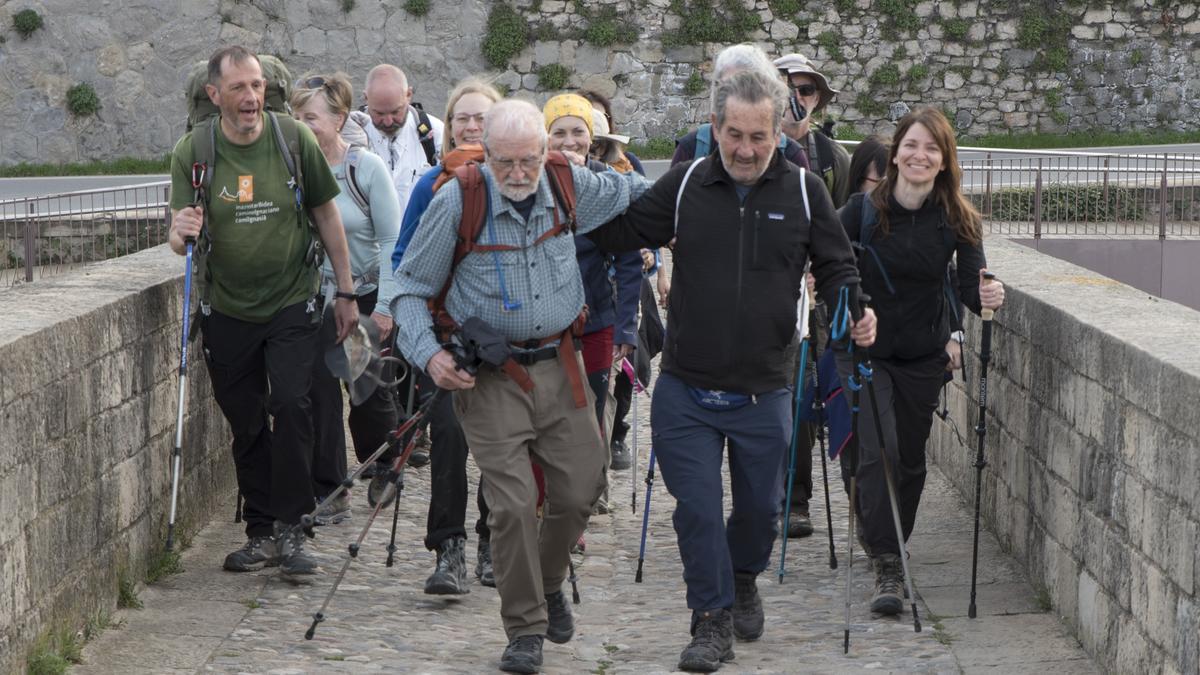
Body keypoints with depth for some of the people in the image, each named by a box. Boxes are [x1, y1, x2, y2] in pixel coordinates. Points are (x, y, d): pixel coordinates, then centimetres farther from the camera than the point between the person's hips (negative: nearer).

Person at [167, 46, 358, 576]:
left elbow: (327, 216, 4)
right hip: (227, 309, 1)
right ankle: (261, 532, 18)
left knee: (291, 404, -16)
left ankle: (289, 528, -8)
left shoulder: (294, 139, -7)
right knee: (245, 424, 7)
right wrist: (182, 233, -30)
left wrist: (346, 292, 6)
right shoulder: (191, 152, -6)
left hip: (291, 304, -1)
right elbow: (180, 239, -5)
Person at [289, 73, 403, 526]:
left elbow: (391, 241, -5)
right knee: (319, 391, -4)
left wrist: (384, 306, -8)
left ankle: (382, 469, 34)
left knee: (371, 394, 6)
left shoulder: (366, 168, -9)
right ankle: (329, 494, 6)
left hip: (366, 296, -1)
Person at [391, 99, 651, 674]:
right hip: (489, 373, -4)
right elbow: (410, 287, -4)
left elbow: (639, 193, 20)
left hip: (559, 364, 4)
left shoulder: (571, 187, -3)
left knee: (581, 489, 6)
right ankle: (525, 629, 7)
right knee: (513, 503, -10)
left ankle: (549, 584, 35)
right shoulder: (456, 202, -13)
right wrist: (429, 354, -16)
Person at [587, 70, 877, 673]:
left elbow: (837, 268, 5)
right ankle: (713, 619, 16)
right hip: (685, 391, 0)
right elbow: (621, 232, 5)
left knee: (759, 507, 17)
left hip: (763, 393, 1)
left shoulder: (804, 192, -1)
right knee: (697, 509, 0)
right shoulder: (685, 185, -1)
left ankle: (744, 578, 46)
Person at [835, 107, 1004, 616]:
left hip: (924, 356, 3)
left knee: (910, 458, 11)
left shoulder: (957, 219, -7)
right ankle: (887, 566, -13)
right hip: (865, 350, -2)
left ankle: (888, 550, 32)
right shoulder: (863, 210, -12)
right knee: (880, 450, -16)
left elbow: (970, 283, -15)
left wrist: (986, 297, -38)